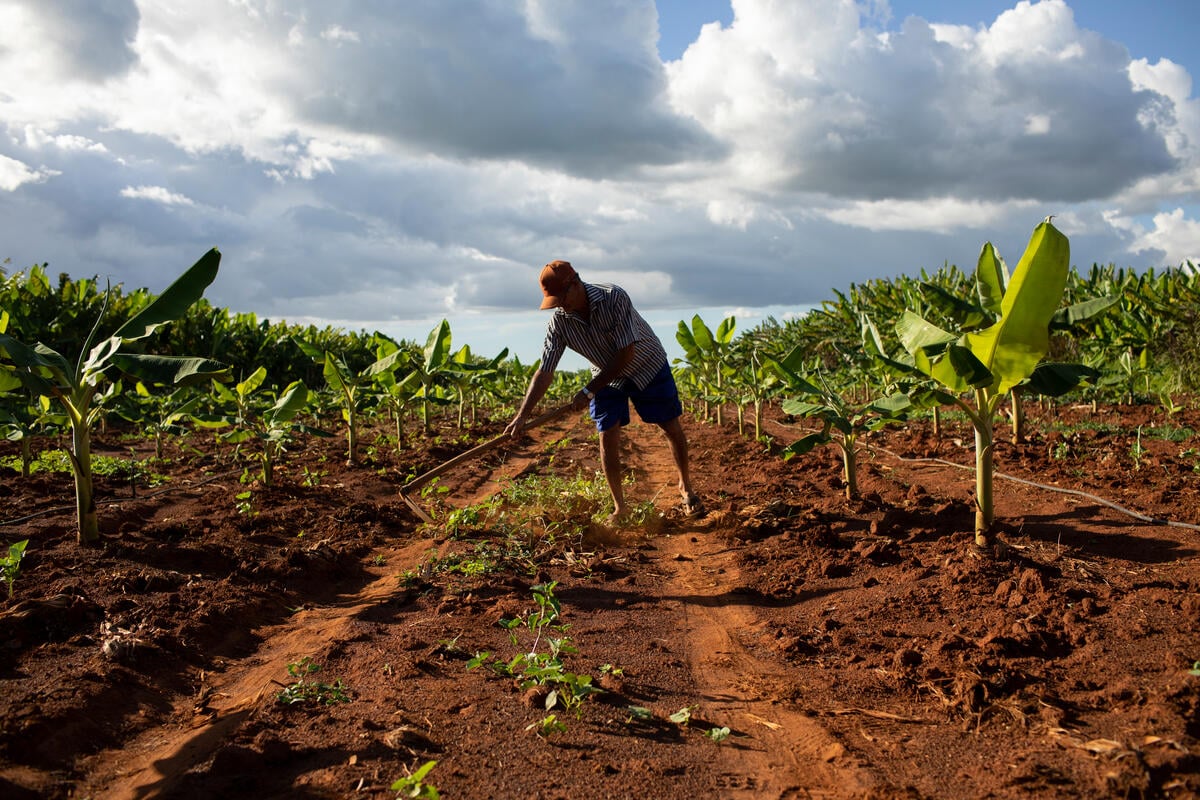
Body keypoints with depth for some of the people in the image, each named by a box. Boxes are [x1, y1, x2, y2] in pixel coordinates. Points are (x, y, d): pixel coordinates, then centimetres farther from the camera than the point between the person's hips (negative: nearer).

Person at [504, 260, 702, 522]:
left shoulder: (614, 298, -33)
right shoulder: (559, 322, -21)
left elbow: (626, 354, -32)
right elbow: (544, 372, -19)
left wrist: (589, 391, -29)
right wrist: (522, 415, -28)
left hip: (647, 365, -3)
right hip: (606, 376, 3)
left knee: (672, 428, 4)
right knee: (607, 437, -7)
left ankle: (685, 487, 27)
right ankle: (619, 506, 7)